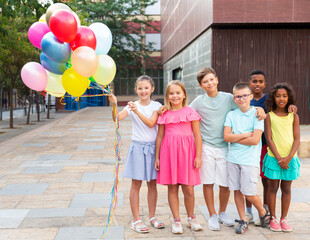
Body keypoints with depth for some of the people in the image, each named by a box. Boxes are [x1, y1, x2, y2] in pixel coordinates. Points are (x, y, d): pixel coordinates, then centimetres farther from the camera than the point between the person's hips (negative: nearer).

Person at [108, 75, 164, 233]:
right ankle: (136, 220, 9)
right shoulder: (132, 106, -2)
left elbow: (151, 123, -17)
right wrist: (114, 105, -31)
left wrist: (137, 111, -28)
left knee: (152, 183, 10)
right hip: (138, 147, -1)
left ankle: (152, 217, 24)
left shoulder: (156, 106, 0)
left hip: (153, 147, 2)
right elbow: (117, 118, -15)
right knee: (136, 184, 2)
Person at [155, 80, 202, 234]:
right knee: (172, 188, 5)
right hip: (169, 152, 2)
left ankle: (191, 218, 24)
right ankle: (176, 220, 18)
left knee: (188, 189, 3)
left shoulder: (190, 112, 2)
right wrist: (157, 157, 10)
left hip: (186, 152, -1)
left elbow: (197, 135, 2)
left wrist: (198, 156, -3)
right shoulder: (164, 114, 7)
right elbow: (160, 136, 11)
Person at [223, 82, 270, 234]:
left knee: (249, 192, -2)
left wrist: (235, 138, -7)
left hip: (250, 160, -4)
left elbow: (255, 140, -14)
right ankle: (243, 220, 22)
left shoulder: (257, 114, -5)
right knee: (236, 190, 8)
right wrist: (246, 134, -12)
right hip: (233, 158, 4)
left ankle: (263, 212, 26)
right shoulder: (231, 115, 6)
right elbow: (226, 137, -5)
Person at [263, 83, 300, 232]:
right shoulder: (269, 116, -1)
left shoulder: (293, 116, 4)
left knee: (286, 189, 8)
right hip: (274, 157, -2)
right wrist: (279, 158, -12)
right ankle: (273, 218, 17)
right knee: (273, 188, 5)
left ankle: (284, 219, 19)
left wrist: (289, 157, -12)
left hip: (290, 158, 2)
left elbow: (297, 139, 0)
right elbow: (268, 138, -5)